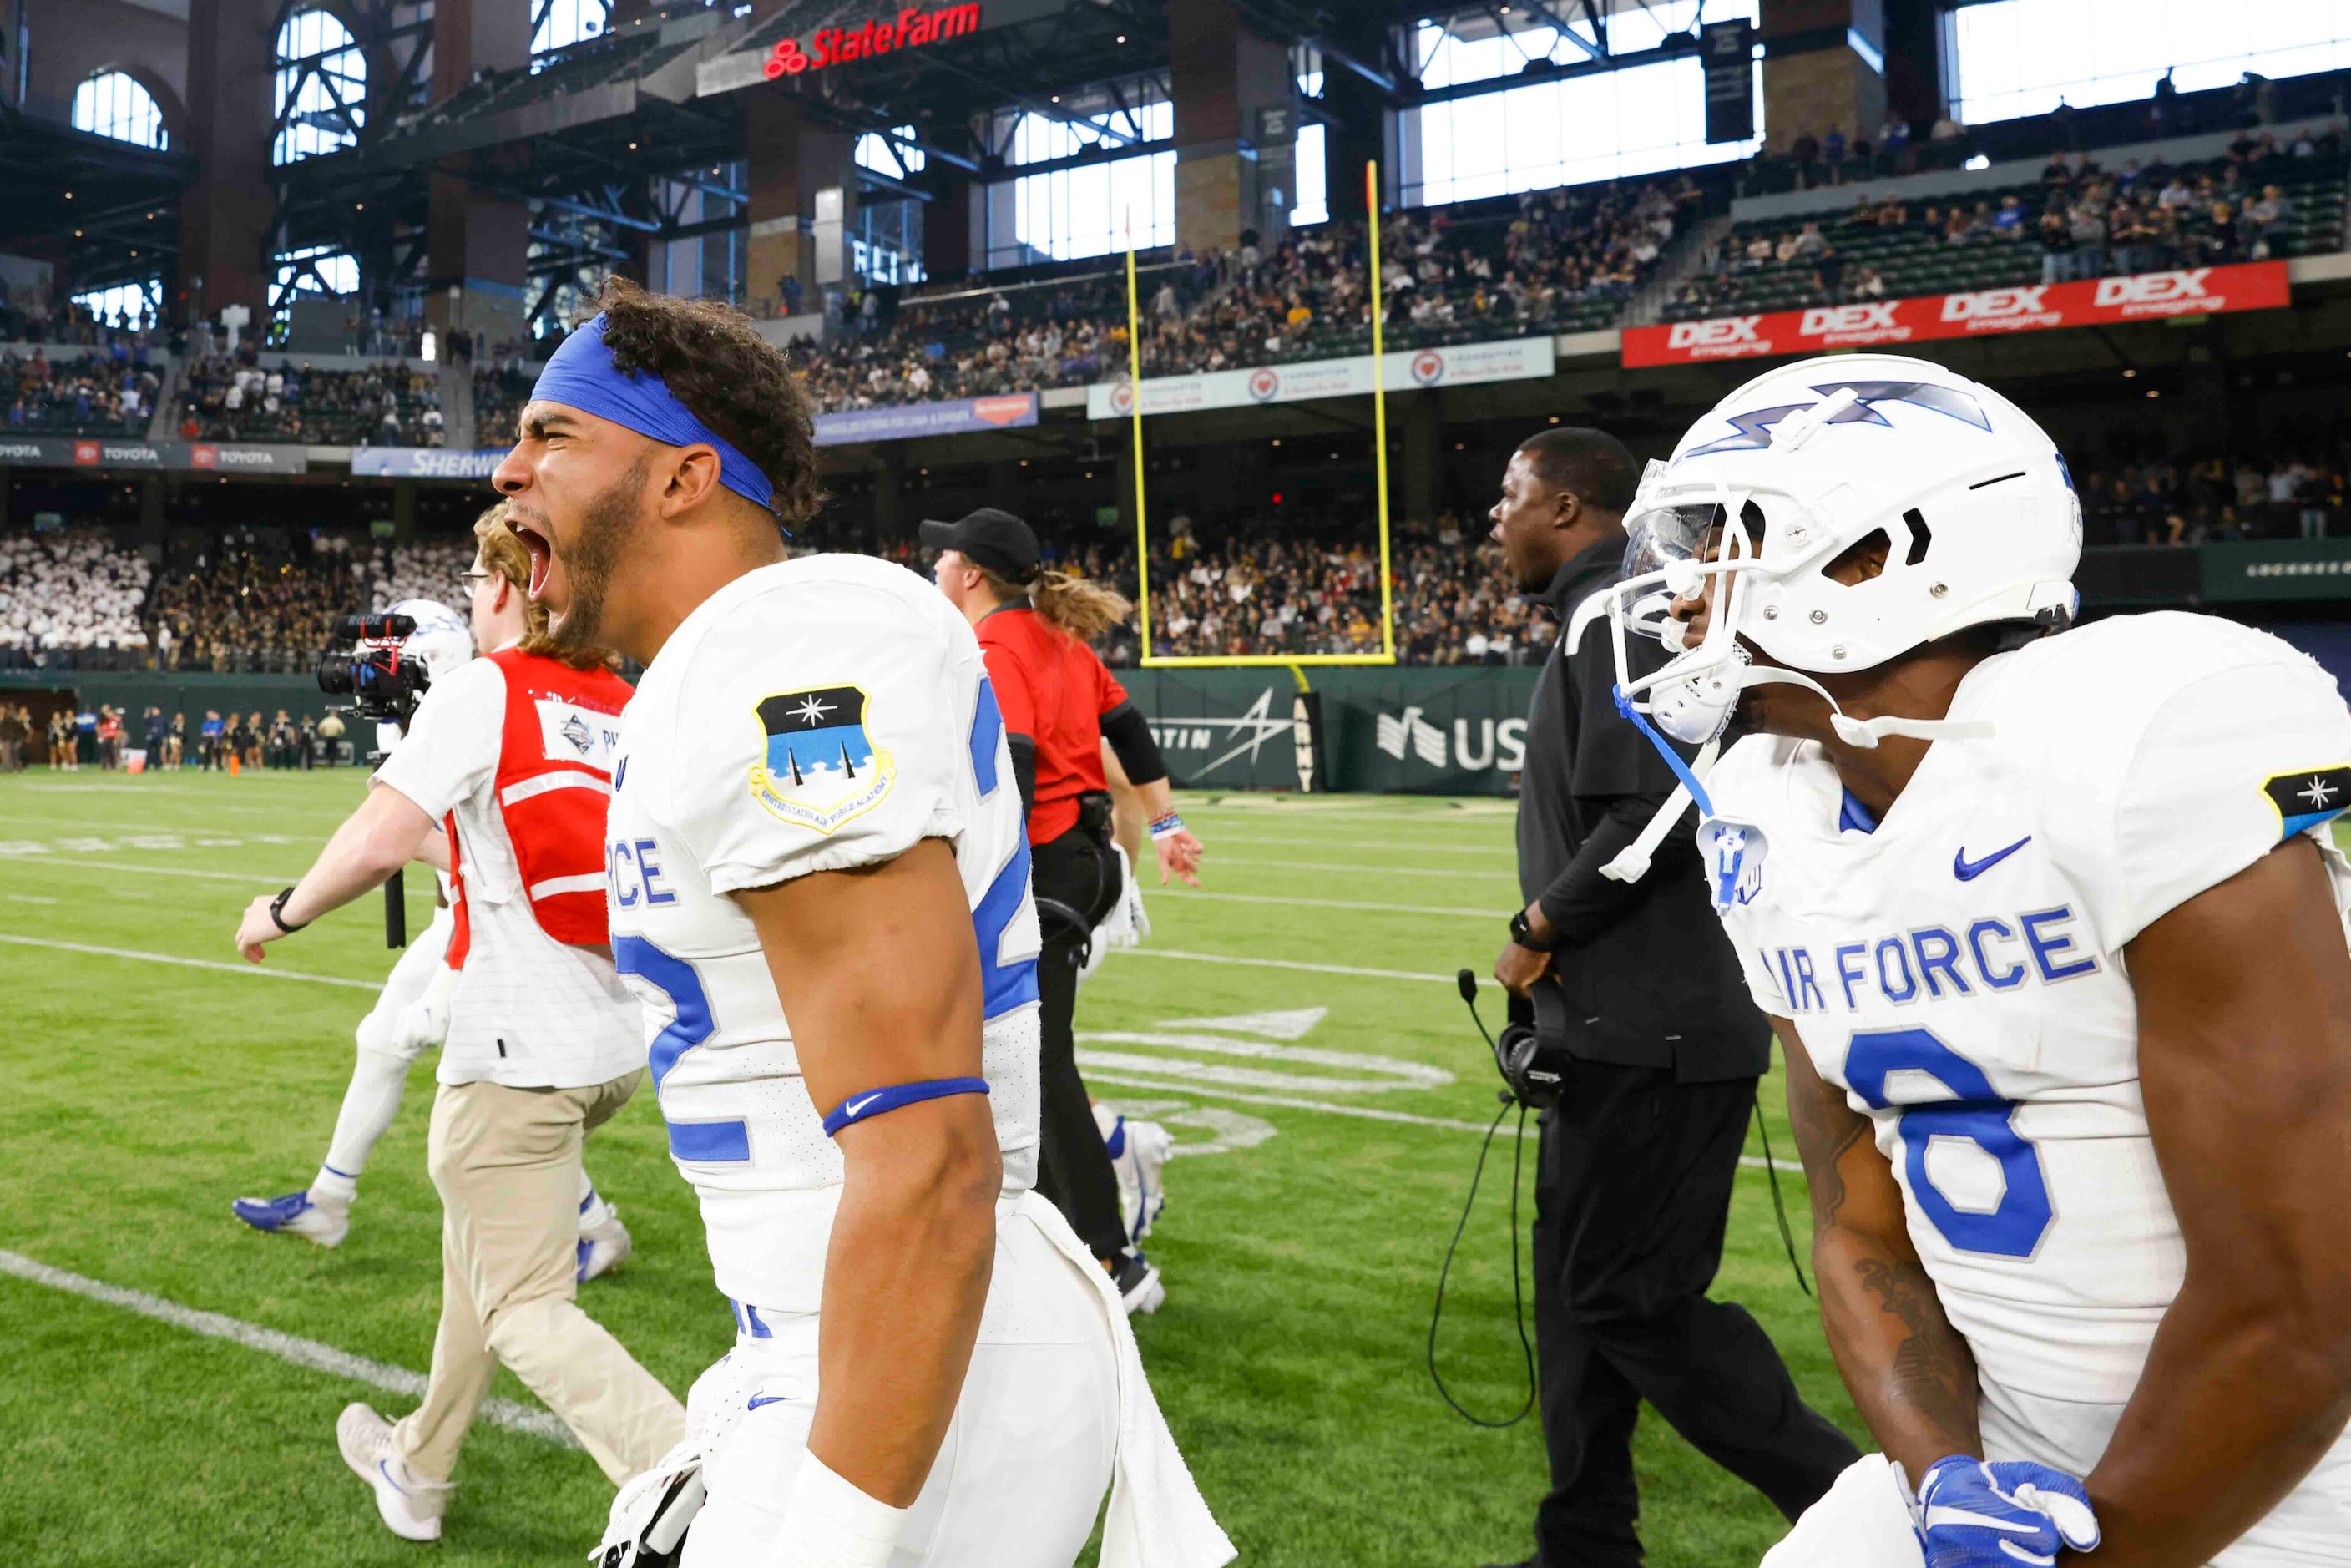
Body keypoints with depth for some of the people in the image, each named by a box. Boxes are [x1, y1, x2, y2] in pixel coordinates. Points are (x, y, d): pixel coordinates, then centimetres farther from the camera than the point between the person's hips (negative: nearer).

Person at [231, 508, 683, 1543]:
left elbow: (379, 840, -18)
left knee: (526, 1308, 1)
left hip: (520, 1052, -8)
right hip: (618, 1044, 8)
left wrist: (282, 913, -1)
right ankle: (417, 1469, 42)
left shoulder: (483, 691, -9)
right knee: (477, 1244, 26)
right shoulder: (632, 710, 10)